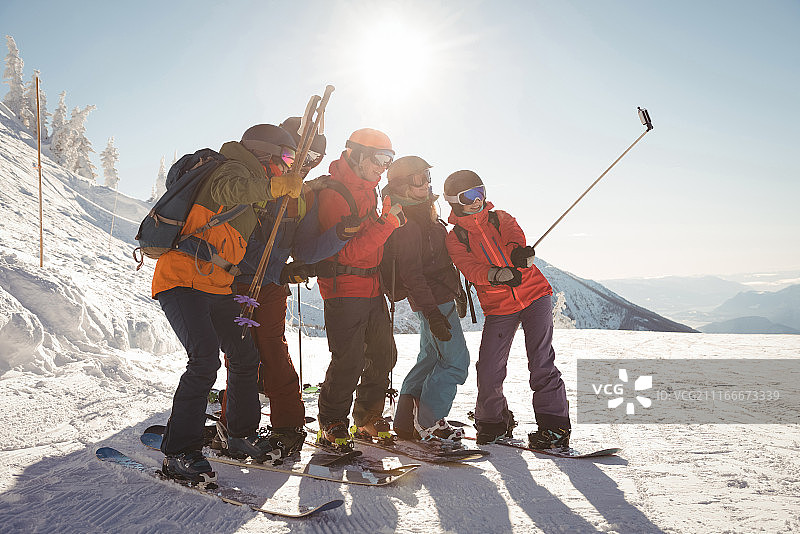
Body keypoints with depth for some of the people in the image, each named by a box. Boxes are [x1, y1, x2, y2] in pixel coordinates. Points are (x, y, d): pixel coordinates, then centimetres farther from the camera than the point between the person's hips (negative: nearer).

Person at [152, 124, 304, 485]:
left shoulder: (254, 190, 23)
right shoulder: (233, 169, -6)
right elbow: (229, 189, -33)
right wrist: (279, 185, -39)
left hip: (216, 290, 10)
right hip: (182, 281, -10)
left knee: (246, 356, 9)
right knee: (205, 359, -22)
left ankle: (242, 437, 24)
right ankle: (179, 453, -14)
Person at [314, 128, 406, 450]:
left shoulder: (368, 191, 15)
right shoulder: (332, 194, -14)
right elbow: (350, 252, -22)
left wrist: (394, 218, 7)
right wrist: (387, 221, -27)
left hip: (372, 288, 9)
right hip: (344, 288, -9)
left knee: (383, 355, 12)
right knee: (348, 362, -8)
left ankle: (368, 418, 28)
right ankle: (331, 427, 10)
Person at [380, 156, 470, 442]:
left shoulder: (422, 214, 15)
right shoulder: (406, 222, -18)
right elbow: (410, 273, -24)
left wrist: (455, 291, 24)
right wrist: (433, 314, -27)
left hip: (435, 299, 10)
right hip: (435, 300, -10)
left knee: (430, 358, 16)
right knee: (456, 362, -6)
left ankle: (405, 421, 23)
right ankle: (428, 424, 3)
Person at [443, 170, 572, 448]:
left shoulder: (500, 218, 9)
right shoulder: (455, 239, 5)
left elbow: (514, 235, -13)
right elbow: (470, 269, -12)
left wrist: (518, 251, -38)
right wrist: (497, 274, -33)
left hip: (534, 294, 0)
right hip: (498, 307, 0)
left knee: (541, 362, -11)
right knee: (488, 370, -5)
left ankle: (555, 427, -1)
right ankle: (493, 422, 21)